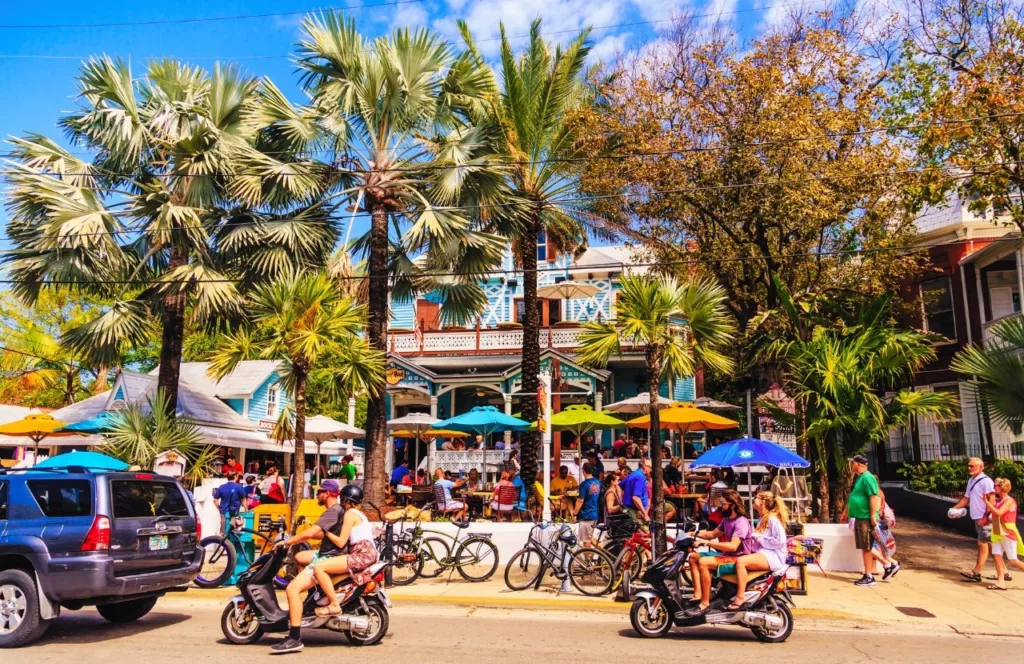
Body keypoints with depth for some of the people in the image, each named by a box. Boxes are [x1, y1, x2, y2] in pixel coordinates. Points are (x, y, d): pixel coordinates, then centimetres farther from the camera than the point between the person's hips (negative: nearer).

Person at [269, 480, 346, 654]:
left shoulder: (332, 511, -18)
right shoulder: (337, 510, 14)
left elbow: (310, 533, -26)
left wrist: (286, 542, -13)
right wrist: (295, 538, 18)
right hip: (327, 554, 11)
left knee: (292, 589, -19)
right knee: (299, 557, 31)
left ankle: (295, 639, -19)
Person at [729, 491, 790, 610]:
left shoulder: (772, 518, -10)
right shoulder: (762, 519, 21)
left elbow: (780, 541, -20)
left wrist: (759, 537, -14)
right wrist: (753, 536, 6)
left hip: (772, 556, -10)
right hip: (762, 553, 10)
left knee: (741, 561, -29)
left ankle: (741, 596, -24)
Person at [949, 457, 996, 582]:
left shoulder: (986, 481, -13)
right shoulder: (971, 481, 15)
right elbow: (967, 498, 20)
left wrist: (986, 516, -24)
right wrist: (955, 508, 8)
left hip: (985, 518, -9)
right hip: (977, 518, 9)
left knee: (982, 544, -6)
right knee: (985, 544, 13)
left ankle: (976, 573, -7)